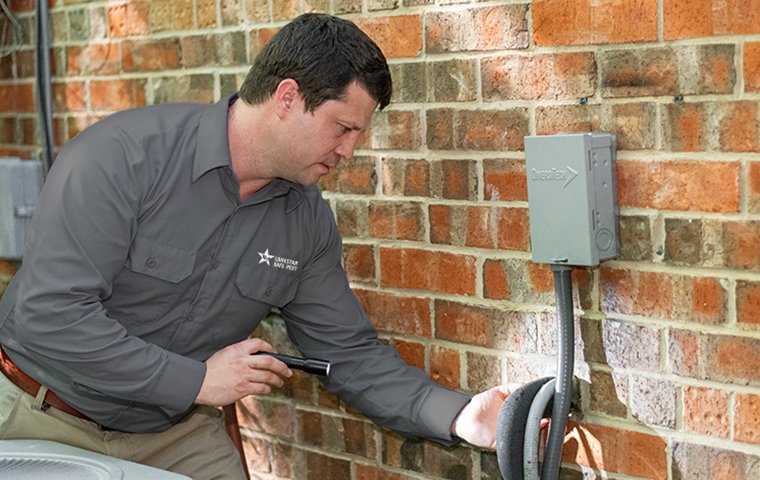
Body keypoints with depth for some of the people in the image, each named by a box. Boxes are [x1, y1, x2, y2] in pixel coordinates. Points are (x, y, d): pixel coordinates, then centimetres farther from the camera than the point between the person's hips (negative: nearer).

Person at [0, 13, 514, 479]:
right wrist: (197, 380, -23)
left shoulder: (307, 220, -5)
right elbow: (48, 312, -28)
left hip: (177, 433, 5)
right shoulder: (124, 155, -23)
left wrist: (461, 416, -15)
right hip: (43, 419, -4)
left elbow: (350, 354, -1)